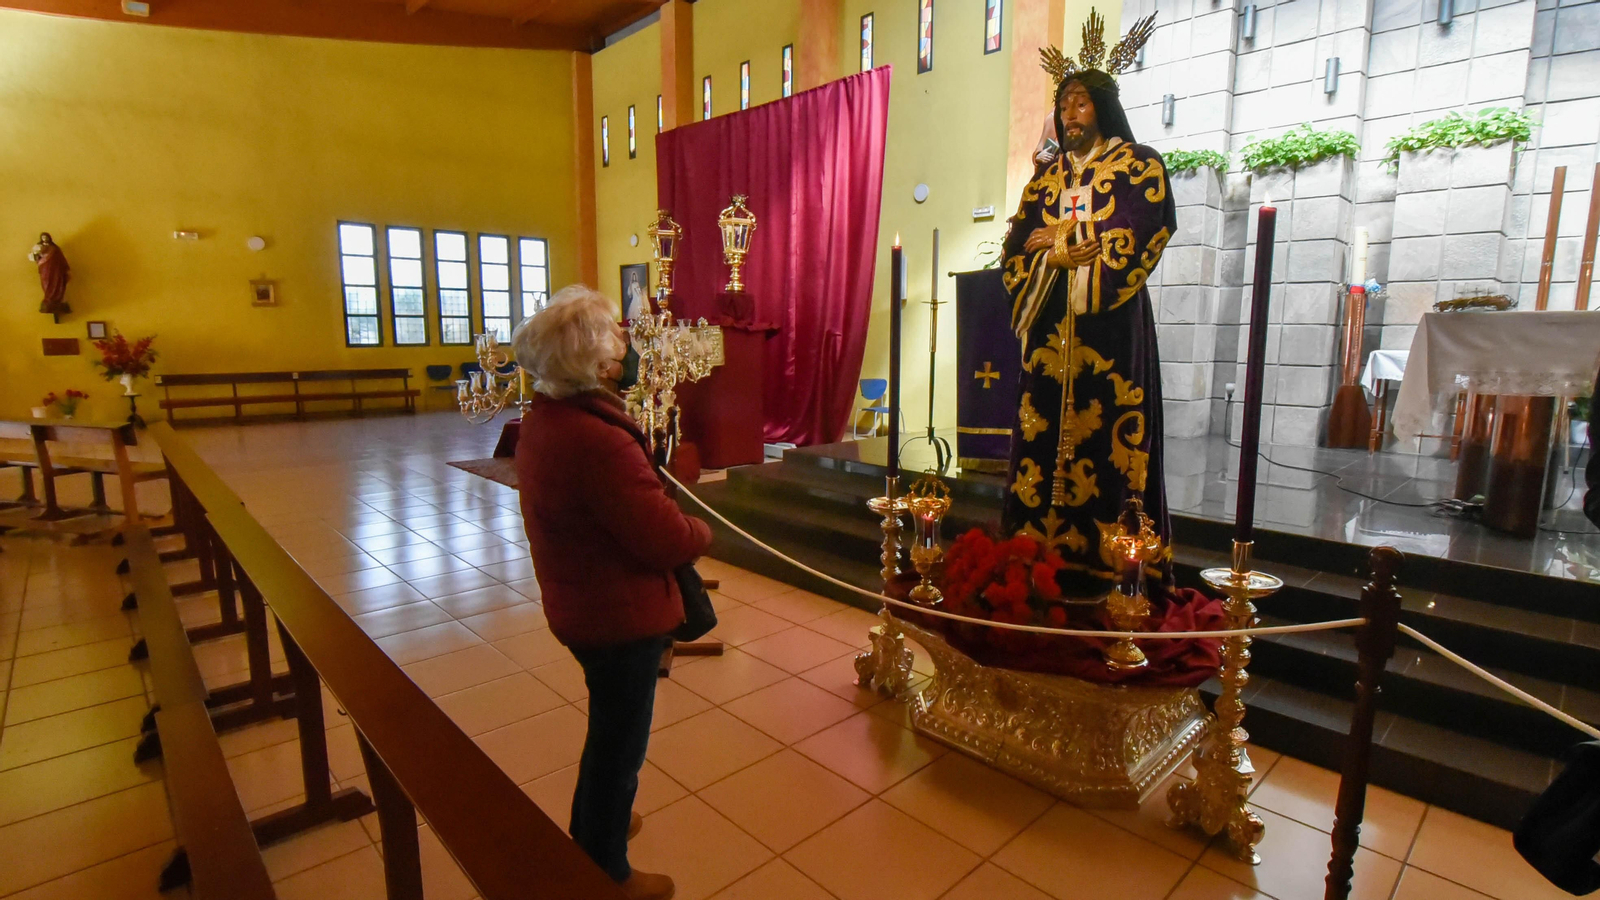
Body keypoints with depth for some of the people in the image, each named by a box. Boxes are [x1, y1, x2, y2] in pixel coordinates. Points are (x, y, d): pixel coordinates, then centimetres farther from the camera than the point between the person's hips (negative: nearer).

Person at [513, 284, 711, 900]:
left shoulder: (540, 420, -1)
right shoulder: (598, 441, -32)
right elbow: (668, 538, -28)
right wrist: (703, 532, -7)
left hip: (577, 606, 9)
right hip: (621, 618, -9)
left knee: (610, 728, 30)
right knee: (619, 745, 14)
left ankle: (592, 828, 54)